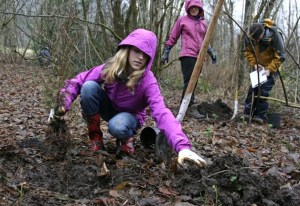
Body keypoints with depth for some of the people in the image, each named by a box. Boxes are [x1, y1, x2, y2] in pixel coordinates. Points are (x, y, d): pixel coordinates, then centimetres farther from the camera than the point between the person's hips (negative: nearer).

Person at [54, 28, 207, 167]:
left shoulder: (148, 81, -31)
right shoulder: (110, 68, -22)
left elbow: (161, 113, -44)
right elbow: (77, 82, -15)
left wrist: (182, 146, -59)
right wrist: (63, 104, -32)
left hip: (129, 116, -3)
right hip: (108, 109, 3)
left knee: (117, 126, -40)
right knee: (89, 86, -27)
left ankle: (126, 138, -1)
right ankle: (95, 138, -12)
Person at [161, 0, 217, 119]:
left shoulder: (203, 23, 17)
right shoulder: (182, 20, 4)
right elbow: (173, 38, 7)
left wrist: (211, 52, 13)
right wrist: (166, 52, 4)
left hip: (199, 57, 5)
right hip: (187, 55, -5)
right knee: (189, 82, -14)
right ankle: (190, 107, -15)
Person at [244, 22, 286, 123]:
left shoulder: (274, 36, -29)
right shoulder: (251, 37, -16)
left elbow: (280, 56, -22)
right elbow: (248, 51, 0)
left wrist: (270, 69, -28)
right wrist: (254, 63, -14)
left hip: (271, 68, -5)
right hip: (258, 67, 5)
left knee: (263, 91, -14)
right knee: (252, 90, 1)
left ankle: (261, 116, -7)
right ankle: (247, 113, 8)